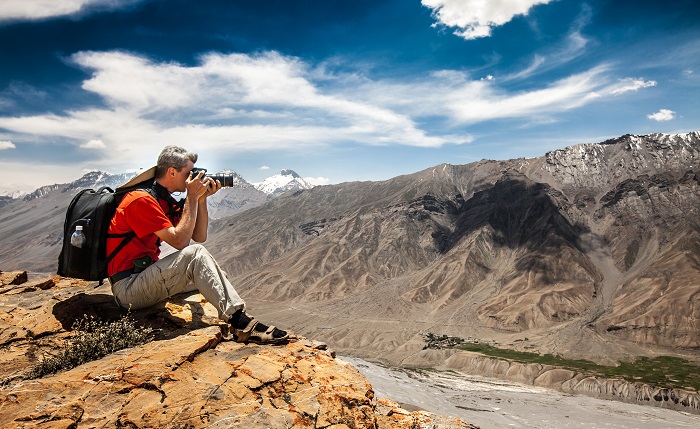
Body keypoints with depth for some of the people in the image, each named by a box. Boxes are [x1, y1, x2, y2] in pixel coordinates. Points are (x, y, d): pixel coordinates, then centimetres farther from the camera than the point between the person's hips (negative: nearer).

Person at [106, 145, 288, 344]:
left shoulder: (166, 200, 12)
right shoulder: (142, 199, -16)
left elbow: (199, 237, 9)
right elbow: (180, 241, -22)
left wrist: (202, 199, -1)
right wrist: (192, 197, -16)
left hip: (147, 278, 10)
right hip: (127, 288, -10)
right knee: (195, 254, -27)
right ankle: (241, 324, -31)